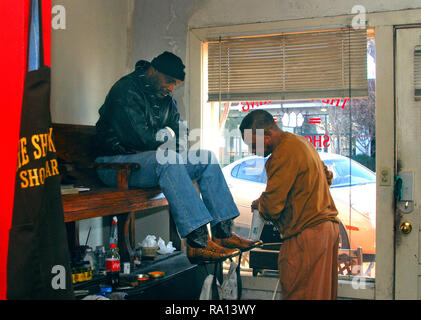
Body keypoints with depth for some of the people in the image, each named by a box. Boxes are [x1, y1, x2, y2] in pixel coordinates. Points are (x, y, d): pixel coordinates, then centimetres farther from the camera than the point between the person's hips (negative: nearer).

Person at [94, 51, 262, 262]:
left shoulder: (165, 98, 14)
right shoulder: (126, 90, -14)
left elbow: (179, 133, 16)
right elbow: (142, 138, -24)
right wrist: (167, 134, -6)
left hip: (153, 160, 9)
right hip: (116, 163, -9)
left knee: (206, 157, -4)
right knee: (167, 159, -37)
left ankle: (224, 233, -10)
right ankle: (197, 242, -41)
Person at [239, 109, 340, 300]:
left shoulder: (284, 154, -17)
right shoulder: (300, 142, 15)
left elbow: (272, 206, -19)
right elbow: (327, 176, 27)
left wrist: (258, 205, 3)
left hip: (306, 234, -10)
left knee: (297, 294, -4)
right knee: (323, 293, 15)